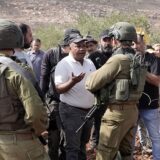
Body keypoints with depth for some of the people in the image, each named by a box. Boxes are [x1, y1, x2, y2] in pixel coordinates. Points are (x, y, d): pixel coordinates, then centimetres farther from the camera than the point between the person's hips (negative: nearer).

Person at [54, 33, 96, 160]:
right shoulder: (64, 64, -12)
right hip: (71, 111, -7)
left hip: (89, 110, 7)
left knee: (83, 143, 21)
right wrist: (72, 82, -33)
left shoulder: (90, 63, 9)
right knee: (73, 146, -2)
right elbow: (59, 89, -16)